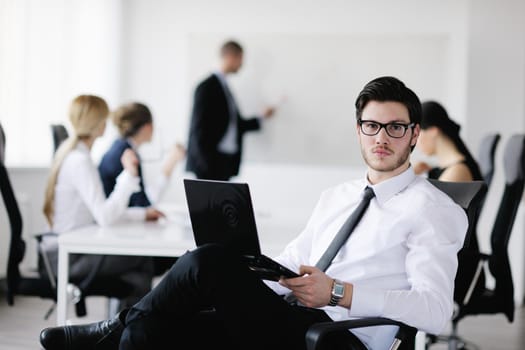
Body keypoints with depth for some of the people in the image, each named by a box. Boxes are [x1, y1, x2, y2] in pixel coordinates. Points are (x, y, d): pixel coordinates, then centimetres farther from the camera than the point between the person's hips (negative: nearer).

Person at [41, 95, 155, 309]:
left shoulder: (70, 152, 11)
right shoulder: (79, 161, -19)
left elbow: (100, 208, 17)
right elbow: (105, 217, -28)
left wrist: (141, 215, 13)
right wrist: (129, 175, -26)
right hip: (67, 257, -9)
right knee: (144, 258, -6)